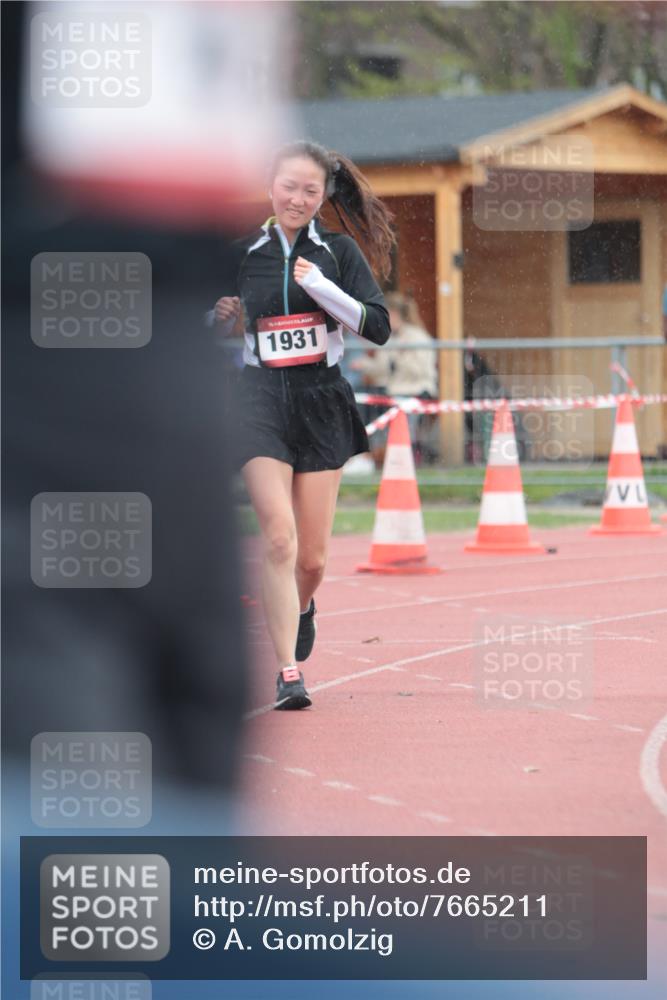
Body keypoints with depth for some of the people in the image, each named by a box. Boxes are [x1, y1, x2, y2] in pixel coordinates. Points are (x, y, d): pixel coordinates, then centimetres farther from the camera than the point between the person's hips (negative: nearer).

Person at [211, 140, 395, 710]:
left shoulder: (339, 252, 2)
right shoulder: (243, 252, 4)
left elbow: (378, 327, -7)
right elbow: (218, 332, 17)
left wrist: (320, 285, -17)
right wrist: (223, 316, -6)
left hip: (322, 403, 1)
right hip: (261, 400, -1)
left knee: (312, 557, 5)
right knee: (278, 536, -19)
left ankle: (300, 608, 41)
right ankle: (288, 674, -16)